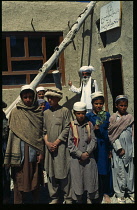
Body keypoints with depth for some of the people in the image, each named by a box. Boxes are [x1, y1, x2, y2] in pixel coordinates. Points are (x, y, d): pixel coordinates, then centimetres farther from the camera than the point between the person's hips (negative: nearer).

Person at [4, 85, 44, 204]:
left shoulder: (38, 112, 7)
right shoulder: (15, 112, 4)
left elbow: (41, 134, 6)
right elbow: (12, 133, 1)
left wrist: (41, 152, -2)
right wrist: (10, 156, -4)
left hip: (34, 151, 1)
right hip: (20, 151, -1)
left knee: (35, 178, 8)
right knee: (19, 180, 3)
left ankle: (36, 201, 22)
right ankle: (18, 202, 16)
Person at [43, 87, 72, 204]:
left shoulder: (65, 111, 0)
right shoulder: (46, 113, 13)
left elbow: (67, 129, -6)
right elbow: (44, 130, 12)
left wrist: (56, 142, -10)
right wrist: (47, 142, -3)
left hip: (62, 146, -4)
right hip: (49, 147, 4)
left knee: (64, 172, -1)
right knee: (51, 172, 8)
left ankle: (68, 198, 13)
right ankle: (54, 198, 20)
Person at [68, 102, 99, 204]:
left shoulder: (90, 125, 5)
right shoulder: (71, 125, -1)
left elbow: (93, 140, 1)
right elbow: (70, 143, -5)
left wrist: (87, 153, -11)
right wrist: (80, 154, -10)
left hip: (89, 157, 2)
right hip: (76, 158, -1)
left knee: (90, 177, 5)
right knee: (77, 179, 4)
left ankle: (90, 199, 24)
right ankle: (79, 200, 21)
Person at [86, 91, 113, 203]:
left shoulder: (107, 115, 6)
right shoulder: (88, 116, 0)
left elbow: (110, 131, 7)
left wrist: (110, 149, 5)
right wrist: (94, 129, -20)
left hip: (104, 146, 2)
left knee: (105, 168, 6)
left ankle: (106, 193, 22)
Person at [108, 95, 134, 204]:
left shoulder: (130, 117, 6)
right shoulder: (113, 118, 1)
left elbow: (133, 134, 5)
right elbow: (112, 134, -4)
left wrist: (133, 150, 0)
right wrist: (119, 148, -10)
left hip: (129, 147, 2)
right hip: (118, 147, -2)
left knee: (130, 169, 7)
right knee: (119, 170, 2)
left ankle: (130, 191, 24)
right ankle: (120, 193, 15)